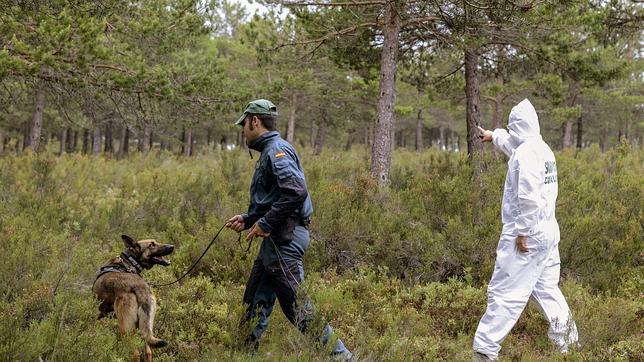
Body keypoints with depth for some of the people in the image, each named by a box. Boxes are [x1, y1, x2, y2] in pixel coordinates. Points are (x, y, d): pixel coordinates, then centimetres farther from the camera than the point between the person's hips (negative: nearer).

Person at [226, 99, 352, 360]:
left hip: (285, 239, -10)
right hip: (276, 239, 10)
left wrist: (265, 224, -20)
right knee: (256, 301, 15)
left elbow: (296, 191, -25)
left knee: (297, 304, -9)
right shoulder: (268, 152, 20)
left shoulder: (277, 150, -12)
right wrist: (247, 219, 13)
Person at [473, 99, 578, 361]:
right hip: (548, 232, 9)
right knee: (546, 289, 17)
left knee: (505, 293, -7)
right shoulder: (543, 149, 12)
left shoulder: (525, 153, -16)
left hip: (527, 234, -9)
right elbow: (512, 143, 35)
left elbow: (528, 197, -24)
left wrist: (522, 233, -18)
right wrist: (493, 136, 52)